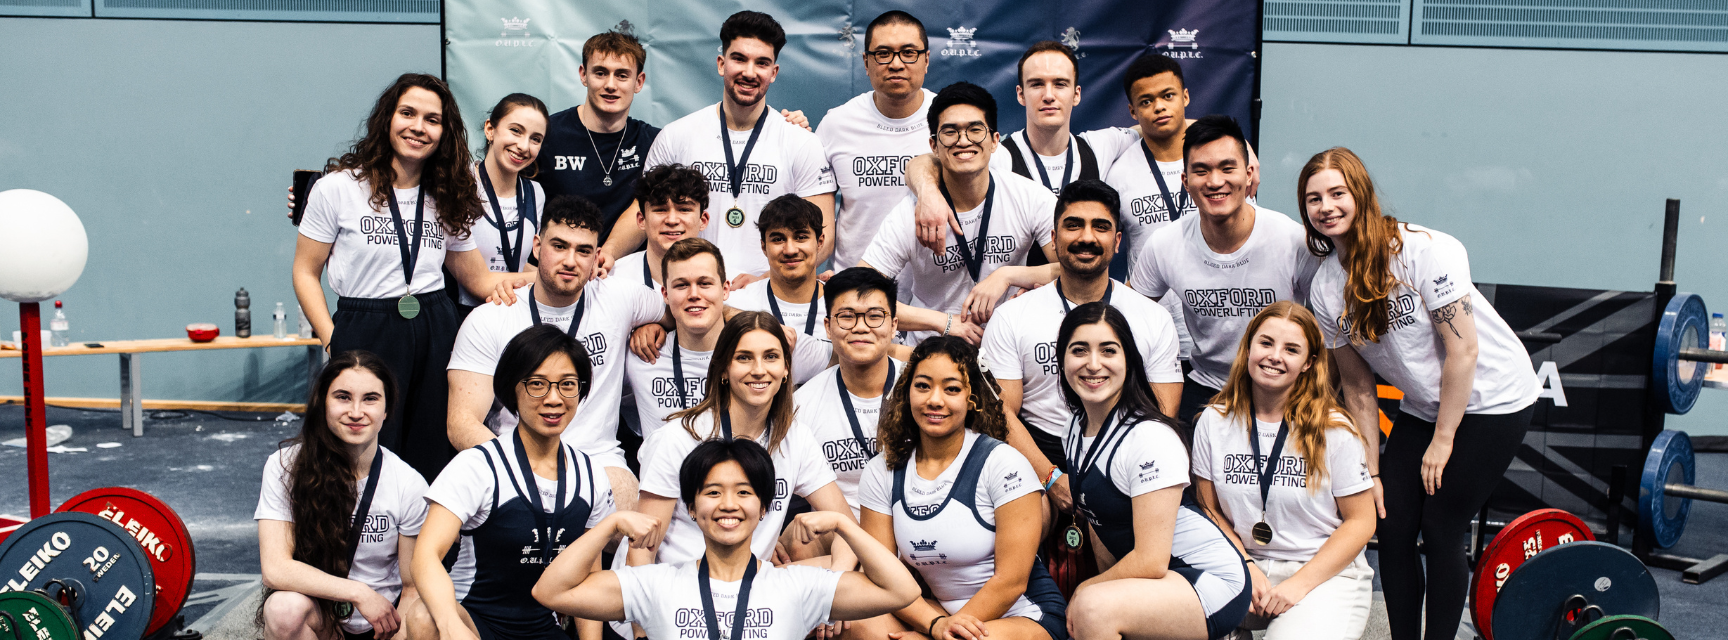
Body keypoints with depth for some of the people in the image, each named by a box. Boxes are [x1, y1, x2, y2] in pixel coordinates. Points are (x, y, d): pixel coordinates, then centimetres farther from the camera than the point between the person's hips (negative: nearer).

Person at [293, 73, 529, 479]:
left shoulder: (447, 201, 13)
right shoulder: (337, 189, 1)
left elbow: (480, 280, 14)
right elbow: (306, 273, 3)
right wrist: (332, 340, -9)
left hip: (436, 337, 3)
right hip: (364, 336, -3)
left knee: (432, 460, 3)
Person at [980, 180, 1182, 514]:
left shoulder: (1155, 319, 10)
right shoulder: (1011, 317, 6)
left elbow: (1164, 416, 5)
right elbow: (1003, 412, 0)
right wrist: (1052, 478, -16)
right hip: (1042, 458, -2)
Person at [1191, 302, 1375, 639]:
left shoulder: (1334, 431, -6)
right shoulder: (1214, 422, 2)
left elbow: (1361, 521, -3)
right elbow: (1210, 510, 6)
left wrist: (1299, 584, -11)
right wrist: (1246, 570, -9)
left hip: (1326, 575, -2)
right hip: (1244, 565, 2)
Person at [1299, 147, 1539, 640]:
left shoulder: (1423, 249, -22)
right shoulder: (1326, 287, -5)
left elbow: (1463, 349, -20)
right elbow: (1357, 385, 2)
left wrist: (1443, 440, -15)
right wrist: (1370, 470, 0)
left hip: (1491, 399, -6)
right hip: (1422, 407, 6)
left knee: (1440, 530, -5)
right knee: (1391, 525, 1)